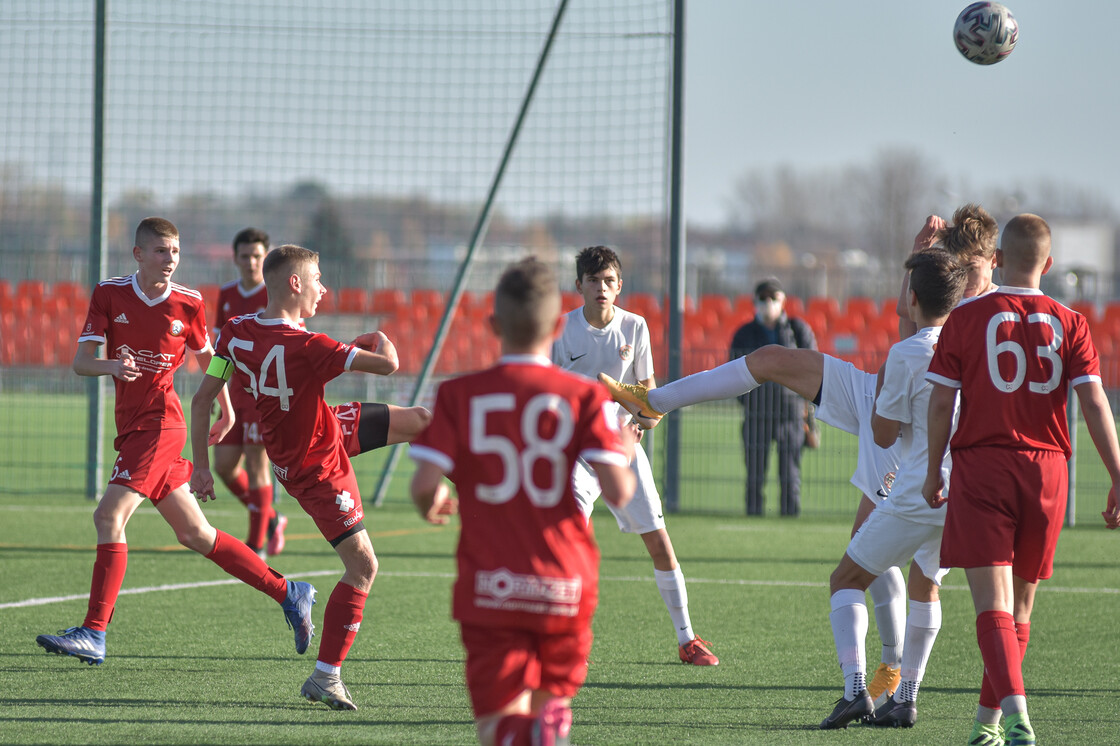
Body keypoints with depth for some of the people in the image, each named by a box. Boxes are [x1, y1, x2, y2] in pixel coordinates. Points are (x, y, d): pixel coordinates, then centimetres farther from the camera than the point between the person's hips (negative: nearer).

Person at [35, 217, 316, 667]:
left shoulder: (188, 304, -1)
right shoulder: (109, 294, 4)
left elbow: (206, 358, 17)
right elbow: (80, 361, -2)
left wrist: (226, 412, 26)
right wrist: (111, 366, -22)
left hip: (160, 424, -5)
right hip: (131, 427, 5)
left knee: (109, 516, -18)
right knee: (194, 534, 9)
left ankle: (94, 635, -18)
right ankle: (288, 593, 19)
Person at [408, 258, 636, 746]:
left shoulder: (459, 395, -1)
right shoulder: (584, 397, -1)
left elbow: (425, 485, -8)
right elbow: (617, 491, -9)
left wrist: (431, 505, 16)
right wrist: (626, 456, 14)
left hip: (489, 588, -1)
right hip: (565, 586, 1)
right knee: (551, 700, 21)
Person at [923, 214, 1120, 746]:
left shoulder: (965, 319, -1)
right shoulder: (1069, 324, 3)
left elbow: (941, 403, -1)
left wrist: (934, 470, 11)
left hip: (981, 466, -3)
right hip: (1047, 469, 3)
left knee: (993, 606, -9)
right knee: (1019, 609, 16)